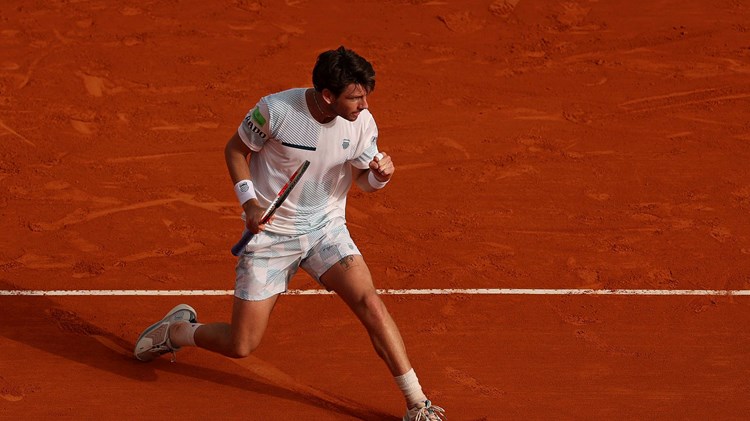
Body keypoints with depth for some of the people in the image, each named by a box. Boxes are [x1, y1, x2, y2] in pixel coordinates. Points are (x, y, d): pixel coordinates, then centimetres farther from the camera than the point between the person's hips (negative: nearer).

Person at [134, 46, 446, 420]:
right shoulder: (275, 110, -20)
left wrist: (380, 174, -20)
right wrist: (250, 201, -16)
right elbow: (236, 148, -3)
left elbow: (365, 179, 4)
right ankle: (176, 330, 33)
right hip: (271, 232, -2)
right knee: (241, 345, -1)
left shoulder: (362, 122, -10)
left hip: (327, 229, 3)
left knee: (370, 304, -21)